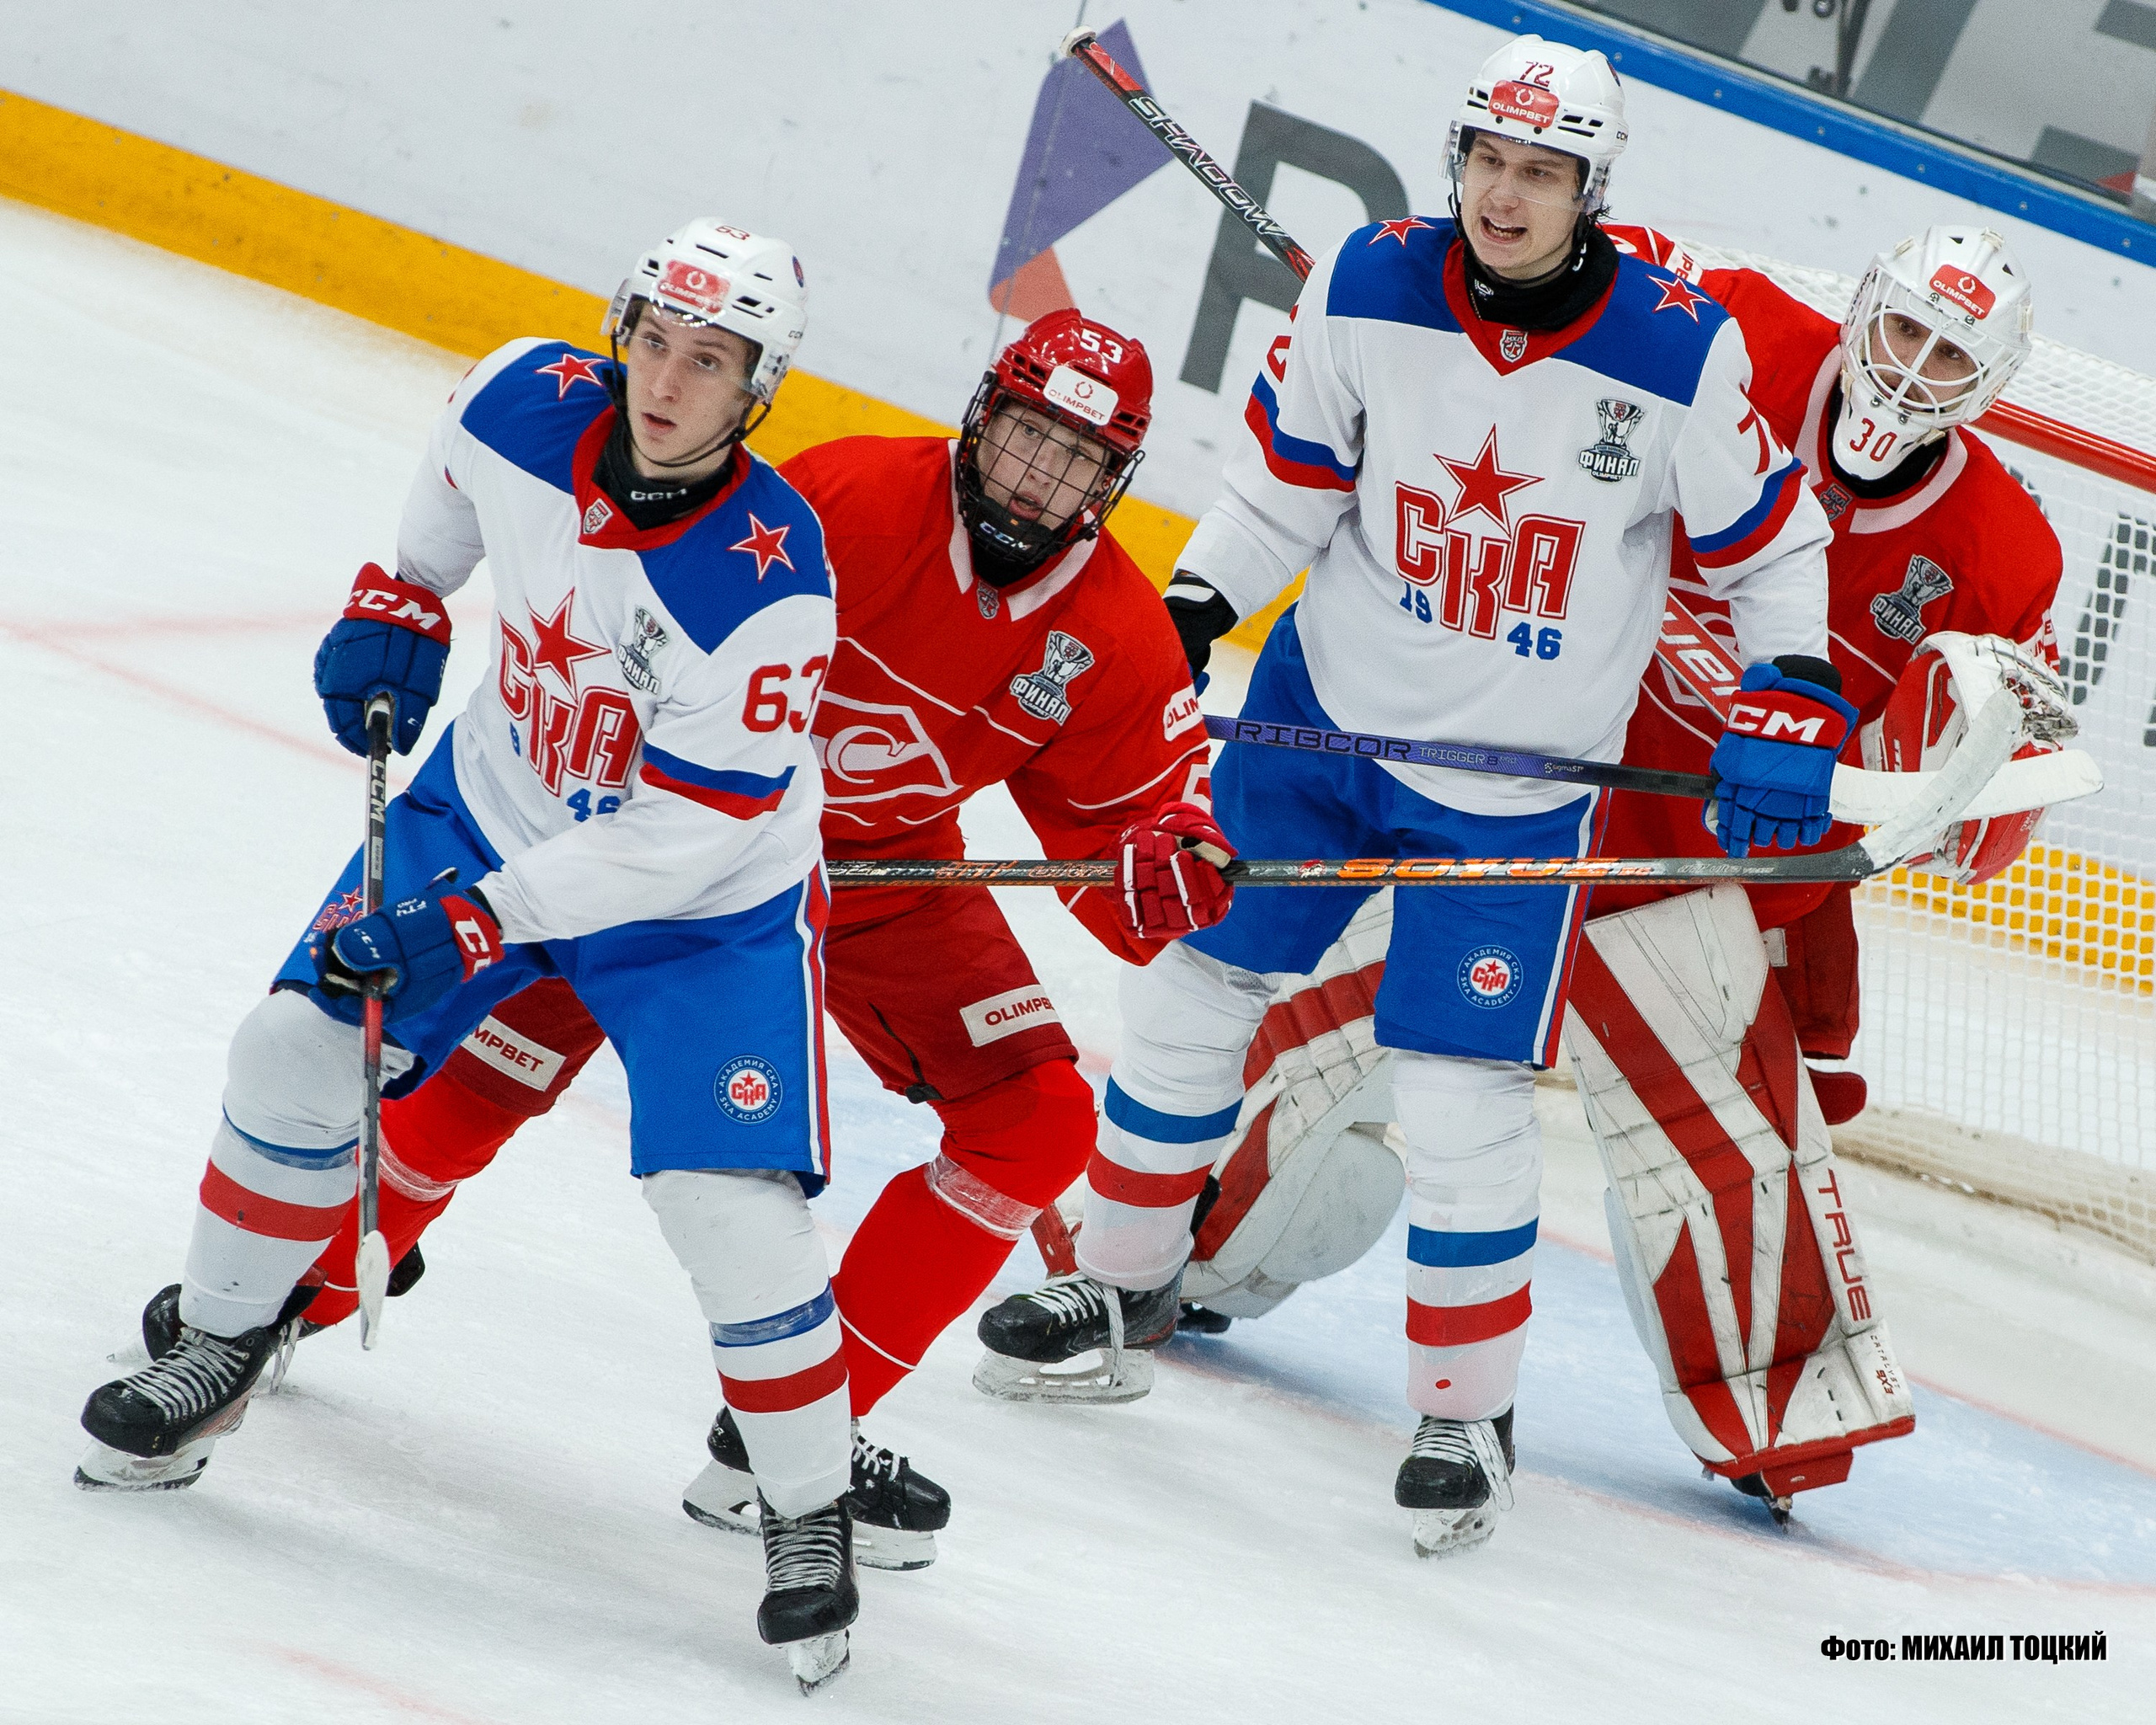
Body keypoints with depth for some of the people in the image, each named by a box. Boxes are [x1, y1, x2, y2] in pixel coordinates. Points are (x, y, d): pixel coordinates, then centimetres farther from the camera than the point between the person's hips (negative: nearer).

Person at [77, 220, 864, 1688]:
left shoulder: (768, 579, -34)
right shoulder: (526, 405, -19)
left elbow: (688, 831, -31)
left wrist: (482, 920, -32)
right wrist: (398, 604, 6)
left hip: (707, 900, -5)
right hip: (494, 802, 5)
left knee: (733, 1212, -16)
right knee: (299, 1049, 2)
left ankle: (811, 1516, 6)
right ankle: (217, 1350, 24)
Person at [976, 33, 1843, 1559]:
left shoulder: (1682, 354, -18)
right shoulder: (1371, 288, -12)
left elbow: (1771, 544, -5)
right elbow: (1287, 476, 2)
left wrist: (1789, 715, -14)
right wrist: (1182, 617, -5)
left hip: (1520, 778, -3)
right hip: (1328, 706, 3)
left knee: (1465, 1102, -6)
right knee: (1190, 984, 11)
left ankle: (1469, 1410, 13)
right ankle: (1128, 1276, 35)